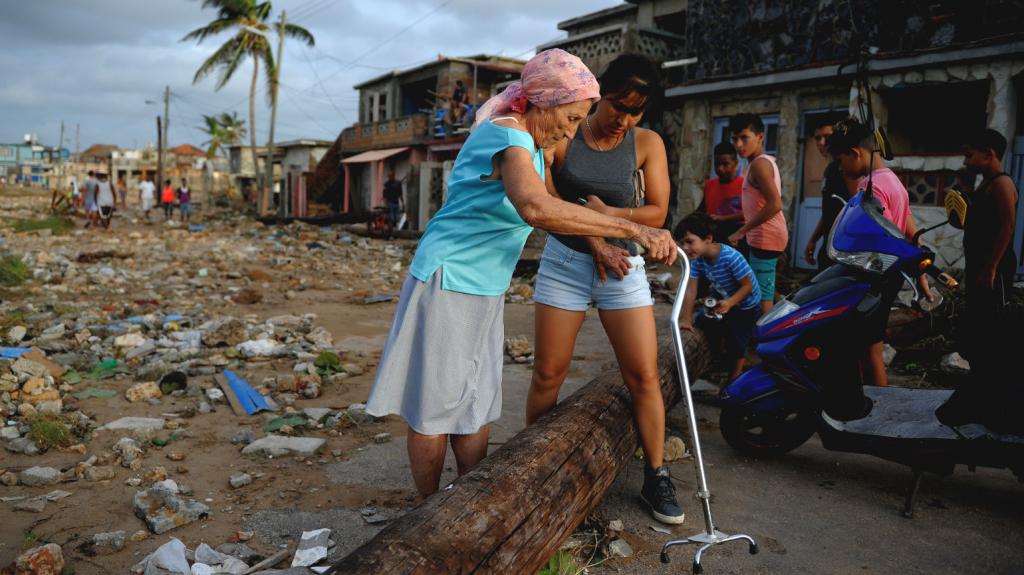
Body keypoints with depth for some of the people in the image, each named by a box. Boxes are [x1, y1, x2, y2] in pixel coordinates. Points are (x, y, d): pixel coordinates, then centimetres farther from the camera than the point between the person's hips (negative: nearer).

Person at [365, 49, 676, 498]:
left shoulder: (536, 145, 10)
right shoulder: (508, 136, -22)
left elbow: (555, 212, 24)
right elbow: (535, 208, -43)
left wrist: (598, 245, 8)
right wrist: (632, 229, -41)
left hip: (485, 289, 10)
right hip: (448, 281, -10)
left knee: (477, 406, 13)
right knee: (434, 407, 3)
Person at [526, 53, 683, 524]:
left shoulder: (647, 143, 0)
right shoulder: (562, 137, -3)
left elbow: (657, 212, -2)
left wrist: (605, 212, -16)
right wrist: (593, 240, -13)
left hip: (623, 265, 1)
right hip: (564, 261, 0)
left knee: (644, 376, -2)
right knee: (548, 374, 4)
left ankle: (656, 478, 13)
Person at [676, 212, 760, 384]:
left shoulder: (731, 257, -37)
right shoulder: (697, 259, -19)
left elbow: (748, 286, -29)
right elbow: (691, 288, -17)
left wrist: (730, 303, -43)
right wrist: (687, 319, -18)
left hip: (745, 304, -6)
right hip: (722, 299, 7)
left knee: (736, 340, -10)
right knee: (702, 322, 8)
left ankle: (733, 379, 17)